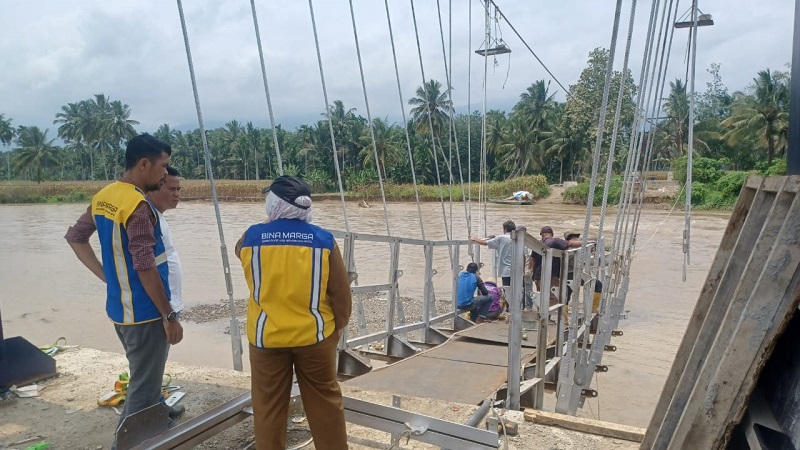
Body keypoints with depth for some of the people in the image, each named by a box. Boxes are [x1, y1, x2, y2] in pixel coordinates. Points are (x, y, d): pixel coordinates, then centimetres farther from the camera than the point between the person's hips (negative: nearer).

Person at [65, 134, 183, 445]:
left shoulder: (103, 197, 6)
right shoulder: (139, 206, -22)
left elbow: (75, 236, 16)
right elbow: (145, 268, -23)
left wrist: (106, 275, 12)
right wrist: (169, 316, -16)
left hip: (120, 309, 9)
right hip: (144, 313, -9)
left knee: (142, 383, 26)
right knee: (144, 391, 4)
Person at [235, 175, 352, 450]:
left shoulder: (252, 237, -7)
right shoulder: (323, 240, -9)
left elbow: (240, 249, 19)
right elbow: (341, 292, -6)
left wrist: (269, 224, 25)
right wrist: (339, 325, 9)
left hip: (266, 337, 0)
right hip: (313, 335, 0)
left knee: (268, 405, 15)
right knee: (325, 402, 15)